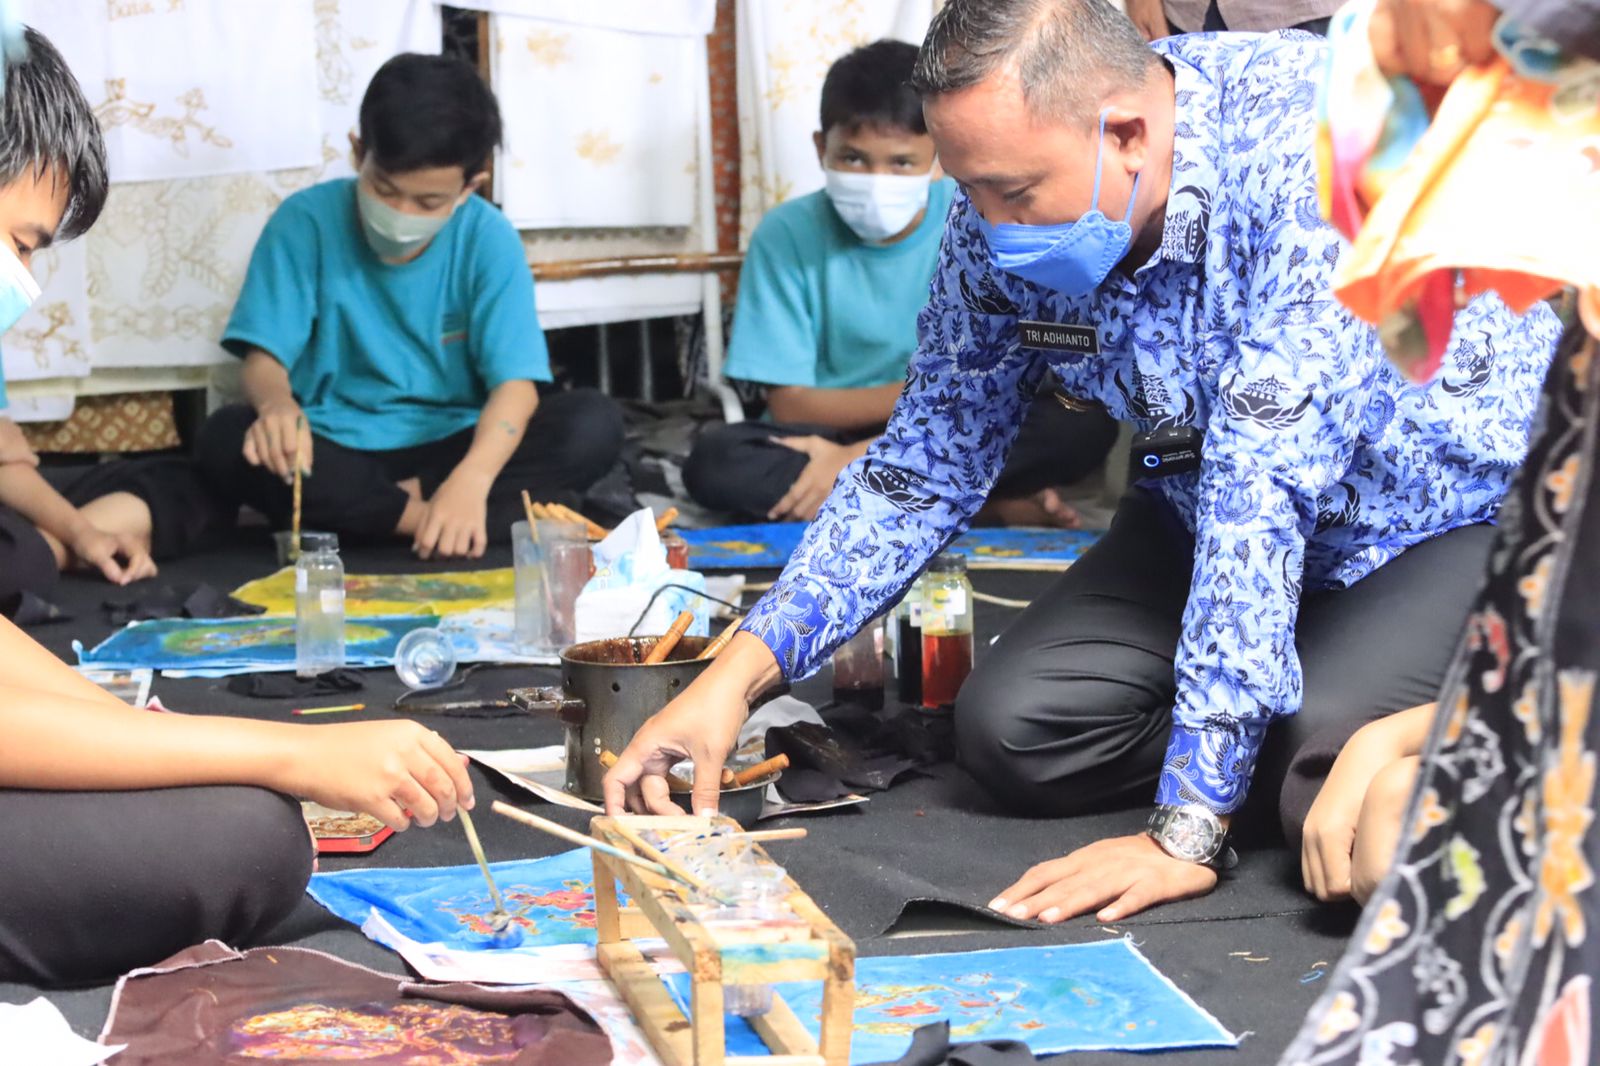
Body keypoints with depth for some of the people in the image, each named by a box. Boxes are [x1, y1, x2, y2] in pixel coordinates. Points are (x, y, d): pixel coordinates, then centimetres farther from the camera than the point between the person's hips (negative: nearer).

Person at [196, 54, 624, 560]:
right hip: (335, 452, -1)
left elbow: (515, 382, -17)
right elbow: (264, 356, -12)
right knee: (225, 440, -31)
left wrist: (470, 480, -37)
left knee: (593, 424, -24)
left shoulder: (489, 239, -9)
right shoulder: (306, 221, -10)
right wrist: (277, 404, -39)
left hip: (448, 448, 1)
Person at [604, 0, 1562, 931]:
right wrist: (737, 677, -11)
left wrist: (1188, 831, -39)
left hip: (1460, 510, -6)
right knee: (1011, 729, -12)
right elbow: (925, 468, -1)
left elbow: (1263, 485, -39)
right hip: (1211, 527, 6)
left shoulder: (1309, 146, -34)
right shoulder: (1003, 226, -13)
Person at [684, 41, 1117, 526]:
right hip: (832, 444, 2)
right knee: (713, 460, -29)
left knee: (1085, 422, -26)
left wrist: (861, 457, -24)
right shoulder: (787, 234, -10)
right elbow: (790, 405, -9)